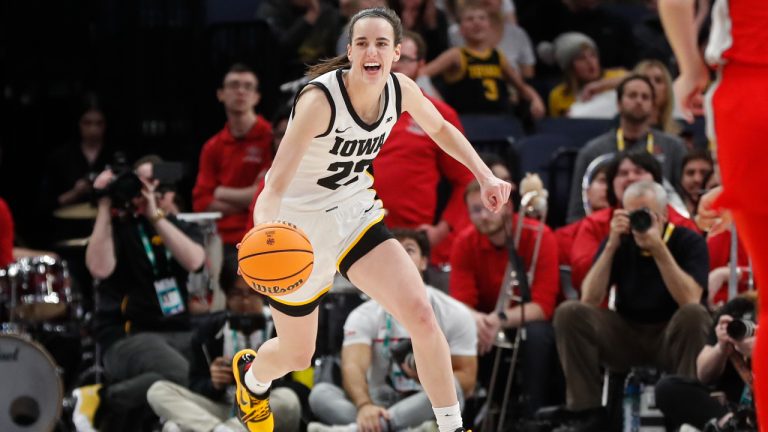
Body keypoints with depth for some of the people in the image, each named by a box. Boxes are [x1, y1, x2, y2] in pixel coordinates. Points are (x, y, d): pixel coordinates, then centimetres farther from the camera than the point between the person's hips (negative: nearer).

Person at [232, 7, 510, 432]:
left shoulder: (400, 90, -13)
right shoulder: (320, 99, -31)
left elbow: (440, 129, 12)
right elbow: (275, 186, -37)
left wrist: (485, 176, 2)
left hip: (355, 213, 4)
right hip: (300, 227, -4)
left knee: (420, 314, -17)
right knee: (296, 355, 13)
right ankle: (250, 372, 51)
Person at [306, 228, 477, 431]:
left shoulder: (455, 314, 3)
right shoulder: (364, 316, 2)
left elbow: (466, 382, 1)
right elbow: (353, 367, -18)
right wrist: (364, 406, -41)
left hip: (428, 414, -1)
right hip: (380, 410, 1)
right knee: (321, 392, -24)